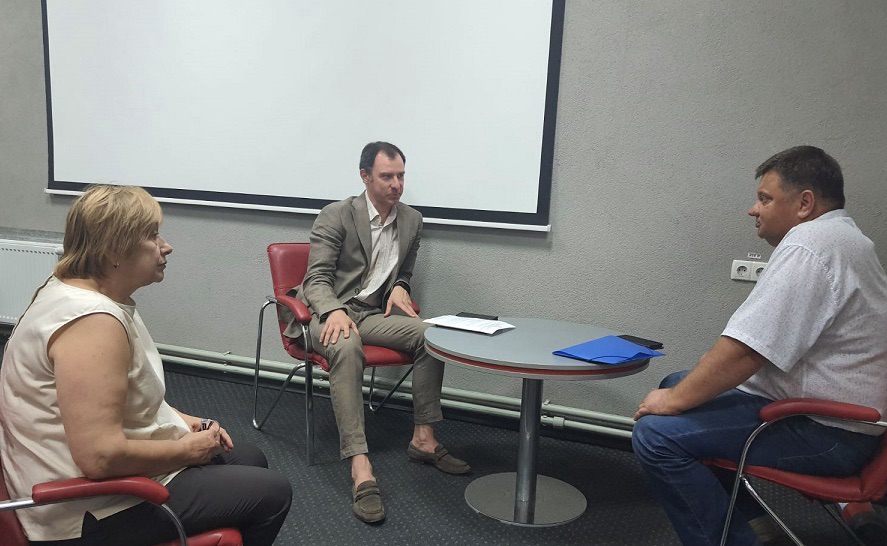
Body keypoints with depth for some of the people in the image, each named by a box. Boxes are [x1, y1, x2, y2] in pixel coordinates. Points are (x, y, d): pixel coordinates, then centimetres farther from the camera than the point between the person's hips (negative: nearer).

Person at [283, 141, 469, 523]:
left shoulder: (411, 220, 9)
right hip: (328, 312, -5)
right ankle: (360, 468, -44)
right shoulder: (335, 216, -6)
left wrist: (400, 287, -2)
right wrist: (334, 312, -32)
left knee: (429, 333, -21)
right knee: (347, 347, -39)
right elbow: (317, 279, -11)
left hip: (372, 313, 5)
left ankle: (422, 438, -10)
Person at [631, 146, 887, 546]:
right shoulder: (843, 237, 15)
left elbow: (744, 350, -27)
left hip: (827, 435, -11)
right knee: (677, 383, 17)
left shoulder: (806, 249, -21)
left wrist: (674, 401, -14)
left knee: (656, 433, -22)